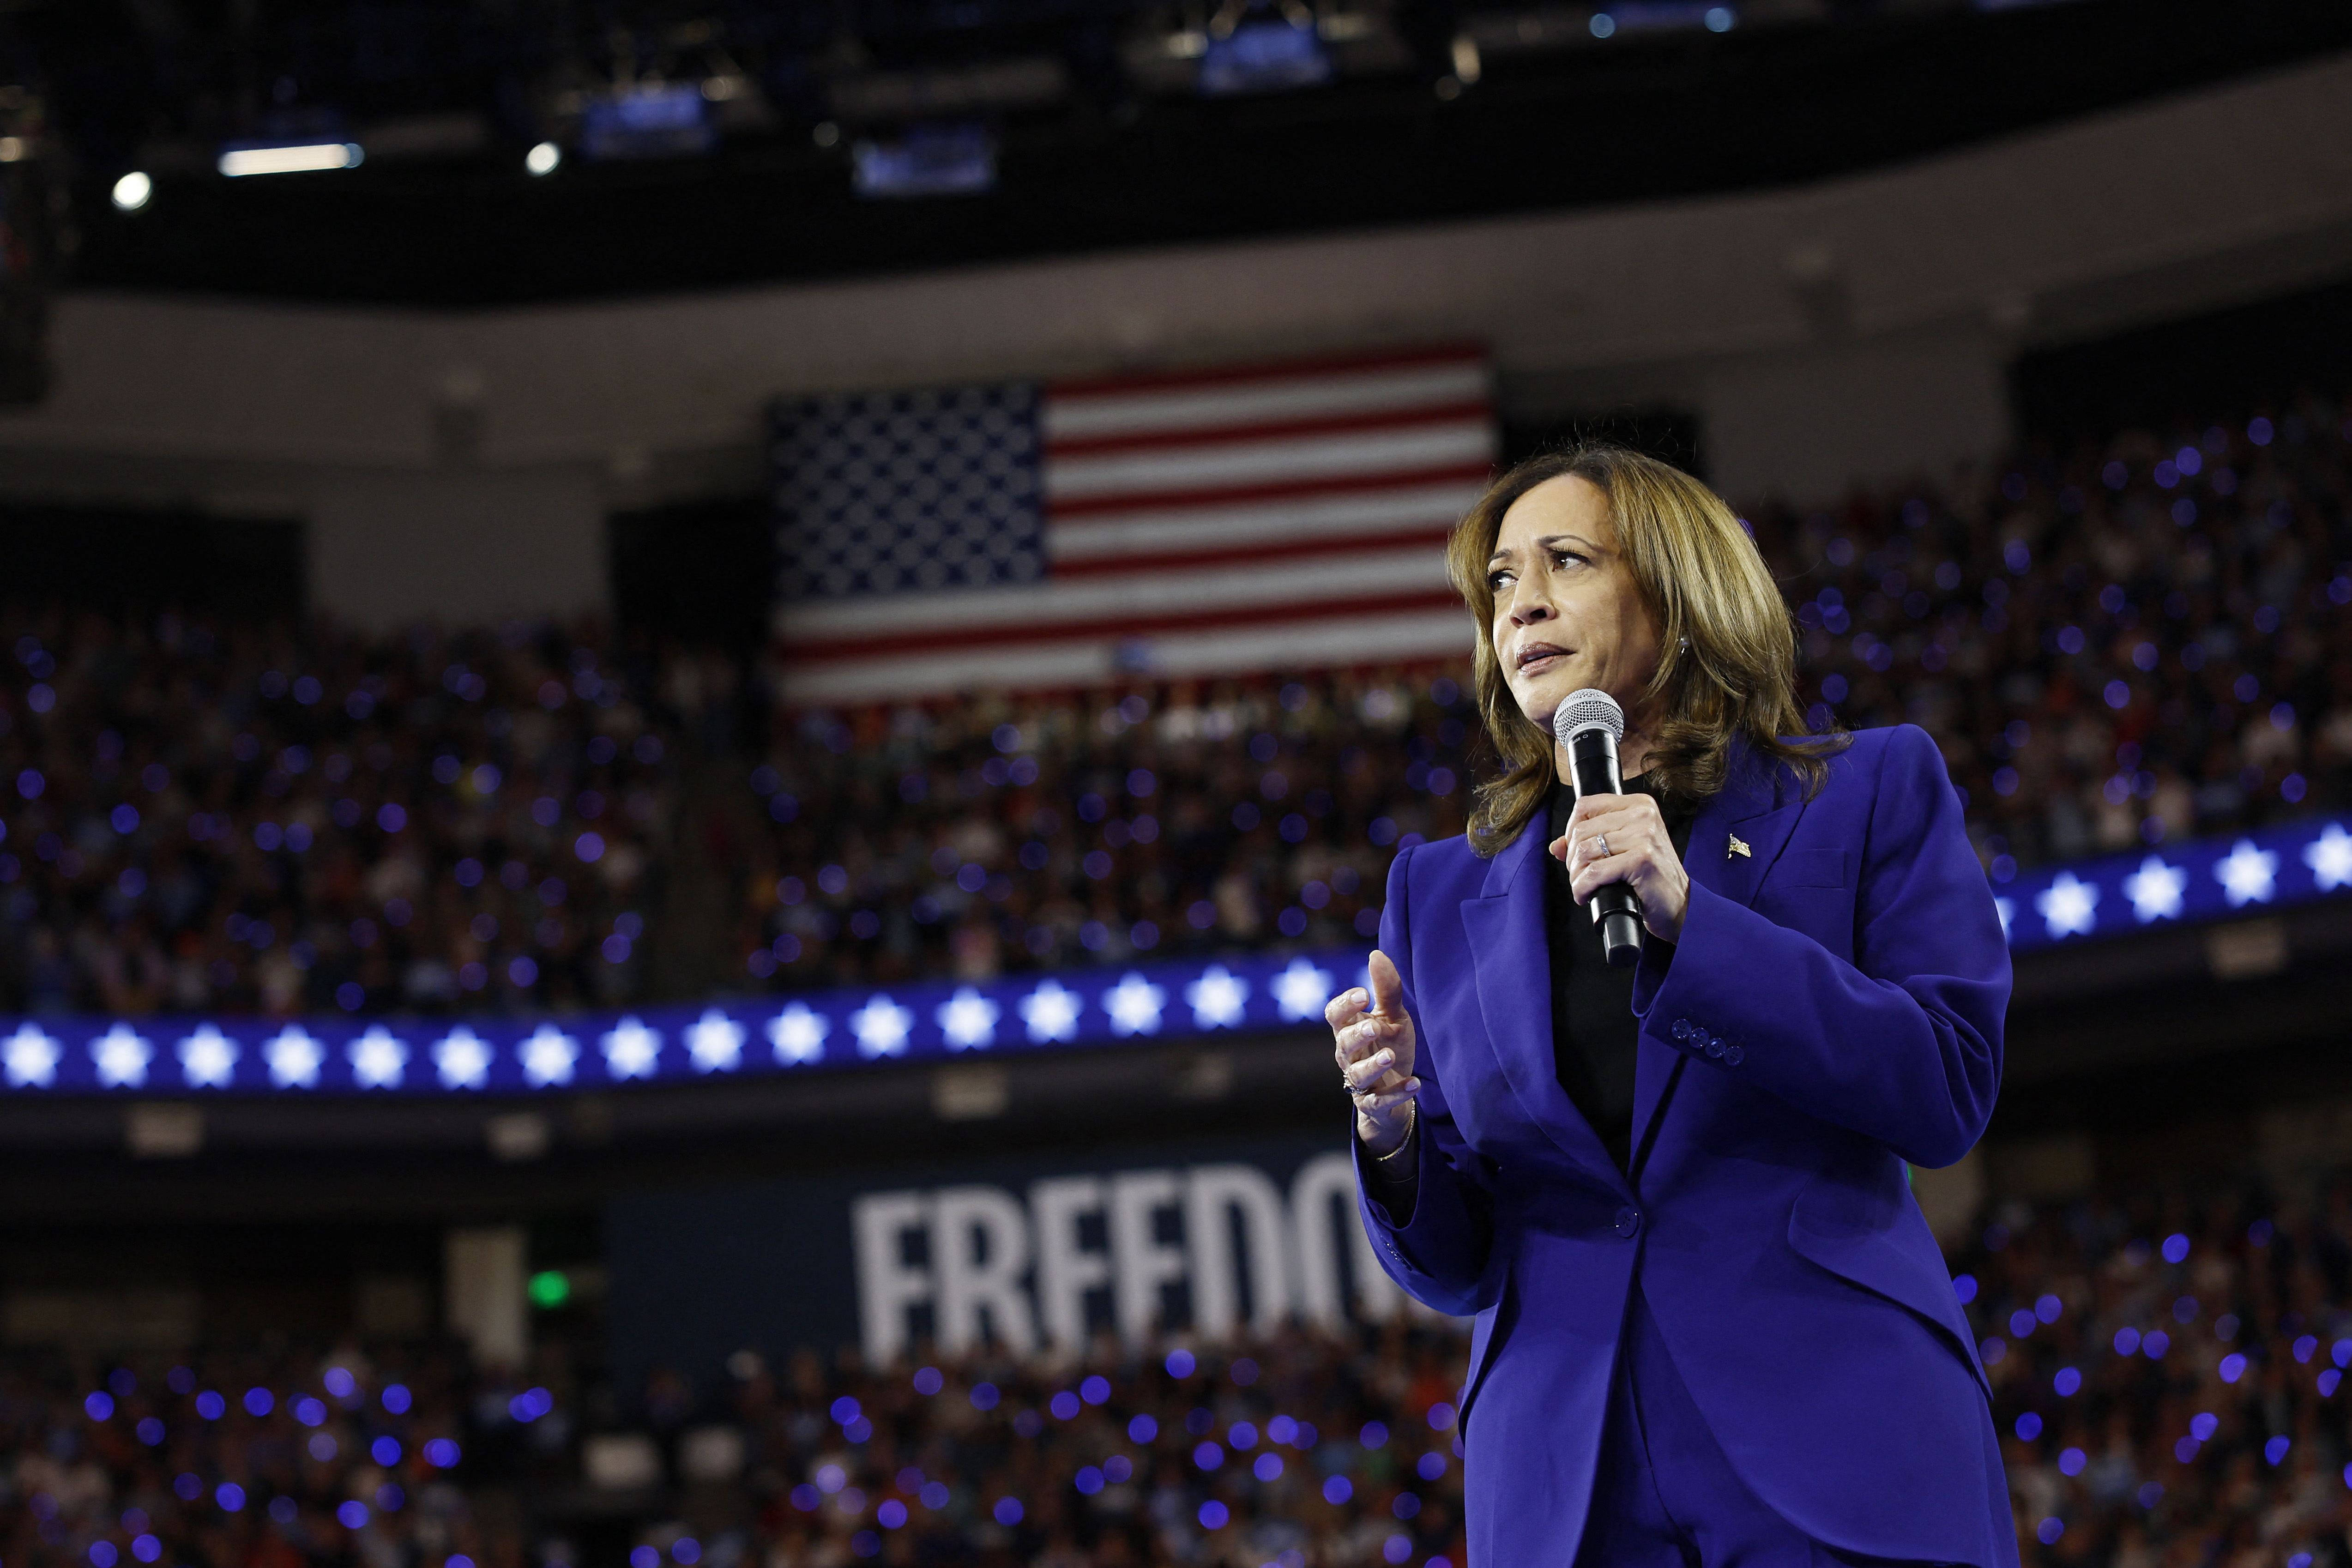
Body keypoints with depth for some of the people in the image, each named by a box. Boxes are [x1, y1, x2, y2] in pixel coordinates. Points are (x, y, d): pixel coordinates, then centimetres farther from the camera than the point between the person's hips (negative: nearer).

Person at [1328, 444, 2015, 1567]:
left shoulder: (1869, 792, 8)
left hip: (1836, 1454, -2)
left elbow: (1950, 1091, -5)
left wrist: (1688, 919, -12)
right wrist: (1393, 1132, -9)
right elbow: (1456, 1265, 14)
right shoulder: (1443, 892, 15)